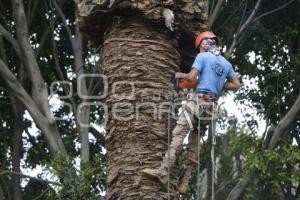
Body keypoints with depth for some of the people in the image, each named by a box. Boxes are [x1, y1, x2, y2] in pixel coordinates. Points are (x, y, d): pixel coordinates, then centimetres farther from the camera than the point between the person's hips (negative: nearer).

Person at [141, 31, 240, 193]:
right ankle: (185, 182, 8)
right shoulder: (226, 63, 17)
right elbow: (236, 85, 17)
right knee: (194, 143, 11)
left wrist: (180, 75, 7)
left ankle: (163, 172, -26)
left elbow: (192, 77, -12)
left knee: (177, 135, -14)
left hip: (198, 101, -7)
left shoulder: (202, 56, -2)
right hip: (212, 106, 7)